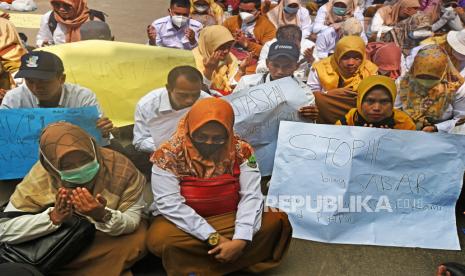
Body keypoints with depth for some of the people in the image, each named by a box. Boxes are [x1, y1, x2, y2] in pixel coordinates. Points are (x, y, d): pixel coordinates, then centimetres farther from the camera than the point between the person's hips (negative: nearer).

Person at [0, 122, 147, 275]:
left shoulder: (120, 168, -27)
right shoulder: (41, 175, -25)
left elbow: (133, 222, -24)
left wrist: (103, 216, -46)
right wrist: (53, 217, -41)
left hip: (110, 237, 0)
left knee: (137, 240, -28)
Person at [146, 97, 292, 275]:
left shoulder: (241, 151, -10)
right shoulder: (168, 155, -16)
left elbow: (251, 196, -15)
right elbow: (170, 204, -22)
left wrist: (241, 240, -30)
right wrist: (213, 237, -28)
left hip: (229, 217, 3)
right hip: (183, 221, -2)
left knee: (275, 221, -18)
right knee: (159, 239, -33)